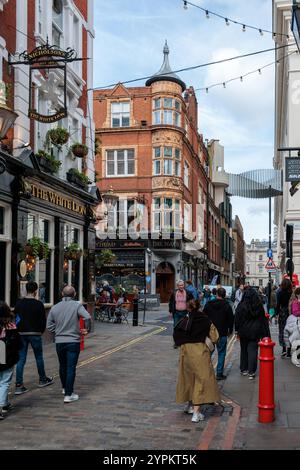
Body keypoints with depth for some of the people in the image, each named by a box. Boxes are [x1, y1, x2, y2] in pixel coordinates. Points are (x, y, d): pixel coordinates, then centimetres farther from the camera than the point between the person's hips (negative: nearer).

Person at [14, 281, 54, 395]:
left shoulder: (19, 303, 2)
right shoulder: (38, 304, -9)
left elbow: (15, 318, 5)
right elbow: (43, 320, -6)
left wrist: (19, 330, 12)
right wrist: (41, 331, 10)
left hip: (21, 334, 3)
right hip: (35, 334, -3)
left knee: (21, 359, 3)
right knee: (39, 357, 14)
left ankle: (19, 385, -2)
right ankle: (43, 380, 29)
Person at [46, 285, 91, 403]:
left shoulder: (55, 308, 2)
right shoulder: (77, 305, -9)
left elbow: (49, 326, 4)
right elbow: (87, 317, -22)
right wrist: (83, 330, -6)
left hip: (59, 342, 4)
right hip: (73, 341, -4)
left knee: (62, 366, 20)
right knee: (71, 368, -1)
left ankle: (65, 388, 39)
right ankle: (68, 395, -2)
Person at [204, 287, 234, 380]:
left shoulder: (208, 304, 1)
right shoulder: (227, 306, -5)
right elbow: (231, 320, -1)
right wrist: (230, 331, 12)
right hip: (222, 334, -2)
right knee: (221, 353, 5)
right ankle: (219, 373, 4)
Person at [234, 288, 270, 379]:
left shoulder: (241, 306, -9)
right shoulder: (259, 306, -6)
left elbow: (237, 319, -4)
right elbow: (263, 320, -1)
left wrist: (237, 331, 7)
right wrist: (265, 334, 5)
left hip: (243, 332, 0)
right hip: (255, 332, 0)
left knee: (244, 350, 15)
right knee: (253, 350, 2)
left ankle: (243, 369, 23)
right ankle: (251, 372, -3)